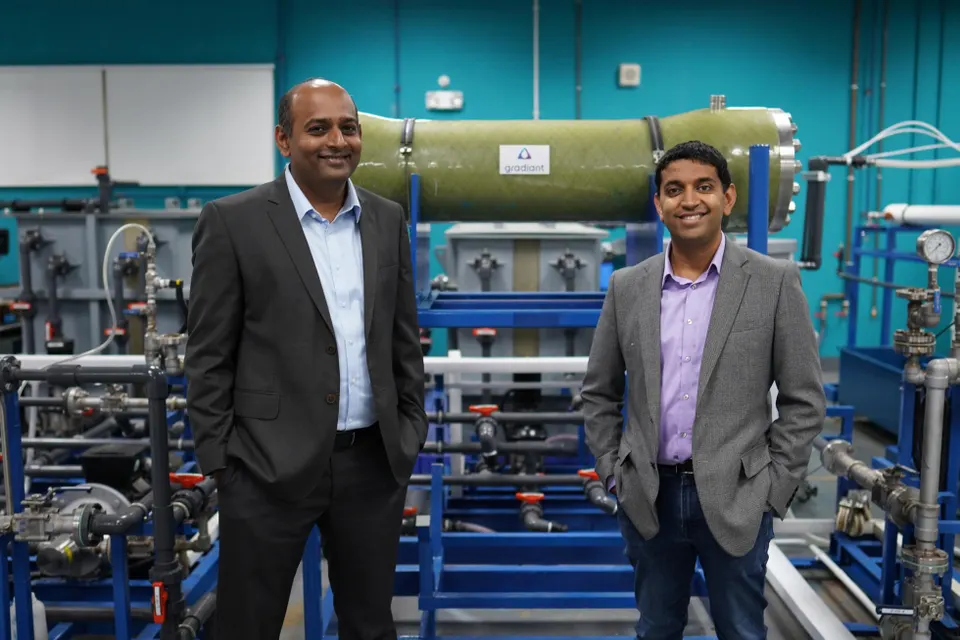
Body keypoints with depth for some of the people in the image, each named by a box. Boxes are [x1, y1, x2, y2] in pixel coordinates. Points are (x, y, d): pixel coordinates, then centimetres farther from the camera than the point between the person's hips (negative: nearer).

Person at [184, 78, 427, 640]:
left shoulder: (388, 219, 8)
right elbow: (209, 356, -5)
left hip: (374, 462, 4)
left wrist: (412, 432, 9)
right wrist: (218, 461, -7)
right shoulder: (233, 221, -6)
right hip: (270, 465, -3)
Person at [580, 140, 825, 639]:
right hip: (648, 499, 3)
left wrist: (773, 488, -6)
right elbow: (598, 393, 10)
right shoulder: (627, 286, 2)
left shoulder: (774, 281, -5)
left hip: (735, 500, -2)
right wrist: (612, 473, 3)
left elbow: (804, 400, -3)